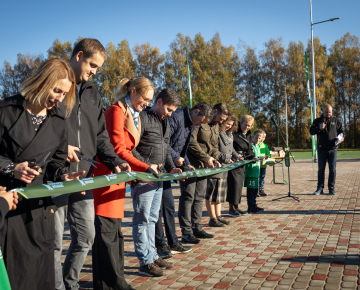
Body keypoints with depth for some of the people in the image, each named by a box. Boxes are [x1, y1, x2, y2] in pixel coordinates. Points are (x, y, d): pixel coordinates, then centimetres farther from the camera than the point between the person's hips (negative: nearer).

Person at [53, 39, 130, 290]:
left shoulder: (93, 94, 16)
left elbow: (100, 136, 13)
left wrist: (115, 161, -2)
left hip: (83, 177, 6)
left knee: (86, 236, 11)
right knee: (54, 240, 2)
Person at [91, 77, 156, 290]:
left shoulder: (134, 116, 16)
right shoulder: (117, 111, -12)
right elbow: (117, 150, -18)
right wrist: (145, 168, -18)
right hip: (106, 174, -9)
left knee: (115, 230, 13)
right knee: (107, 230, -5)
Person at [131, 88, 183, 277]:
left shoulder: (165, 123, 17)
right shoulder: (143, 118, -11)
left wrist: (171, 168, 8)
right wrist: (147, 166, -19)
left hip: (158, 178, 9)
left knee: (152, 219, 15)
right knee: (142, 220, -2)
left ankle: (152, 255, 25)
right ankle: (145, 262, 5)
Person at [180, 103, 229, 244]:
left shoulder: (215, 126, 18)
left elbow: (215, 146, 22)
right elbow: (191, 142, -19)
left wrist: (215, 159, 3)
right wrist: (206, 158, -15)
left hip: (204, 167, 8)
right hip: (190, 165, -8)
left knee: (199, 198, 11)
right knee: (188, 197, -6)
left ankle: (197, 228, 19)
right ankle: (186, 233, -2)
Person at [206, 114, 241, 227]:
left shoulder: (229, 134, 17)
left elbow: (231, 148, 26)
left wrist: (236, 157, 9)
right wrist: (225, 158, -19)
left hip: (224, 168, 10)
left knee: (220, 193, 15)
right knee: (212, 194, -2)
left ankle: (218, 216, 26)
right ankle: (212, 219, 5)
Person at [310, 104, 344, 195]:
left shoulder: (336, 120, 11)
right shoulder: (317, 121, 8)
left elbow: (341, 131, 18)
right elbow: (311, 131, 0)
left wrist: (341, 137, -3)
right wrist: (319, 128, -18)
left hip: (333, 149, 1)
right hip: (322, 149, 0)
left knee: (332, 169, 1)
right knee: (321, 169, 2)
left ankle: (331, 188, 9)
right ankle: (320, 188, 7)